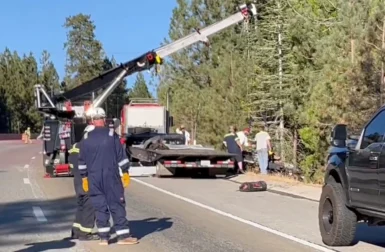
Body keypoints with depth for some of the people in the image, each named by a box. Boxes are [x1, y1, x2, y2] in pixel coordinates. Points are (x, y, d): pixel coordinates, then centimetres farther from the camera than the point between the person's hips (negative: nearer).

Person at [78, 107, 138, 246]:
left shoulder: (86, 138, 3)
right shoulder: (112, 134, -5)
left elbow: (82, 160, 7)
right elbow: (121, 155, -5)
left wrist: (84, 177, 15)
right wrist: (125, 172, 3)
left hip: (94, 177, 3)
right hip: (111, 176, -3)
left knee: (99, 206, 8)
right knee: (117, 205, 2)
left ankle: (103, 237, 9)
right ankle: (123, 235, 2)